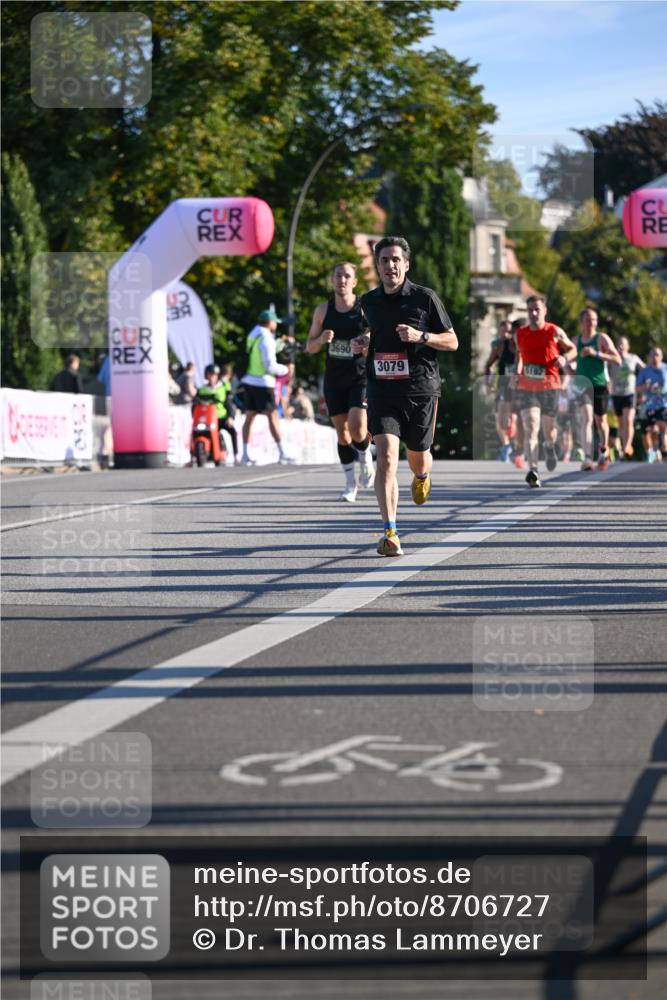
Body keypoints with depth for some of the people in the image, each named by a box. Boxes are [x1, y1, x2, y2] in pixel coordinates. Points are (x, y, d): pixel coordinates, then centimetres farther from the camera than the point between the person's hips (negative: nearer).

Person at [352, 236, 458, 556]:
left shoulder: (424, 297, -3)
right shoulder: (368, 301, 7)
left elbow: (452, 341, 0)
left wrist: (421, 336, -17)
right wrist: (362, 343, 3)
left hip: (420, 390, -1)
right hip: (382, 390, 1)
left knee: (418, 460, 14)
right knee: (386, 458, -17)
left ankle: (422, 476, 55)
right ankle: (390, 533, -21)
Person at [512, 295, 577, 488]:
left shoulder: (554, 332, -3)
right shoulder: (520, 333, 5)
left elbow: (572, 349, 9)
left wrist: (565, 358, -14)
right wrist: (516, 373, 10)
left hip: (549, 387, 0)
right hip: (526, 387, 1)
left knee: (548, 428, 13)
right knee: (530, 428, -16)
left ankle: (550, 448, 52)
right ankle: (533, 472, -27)